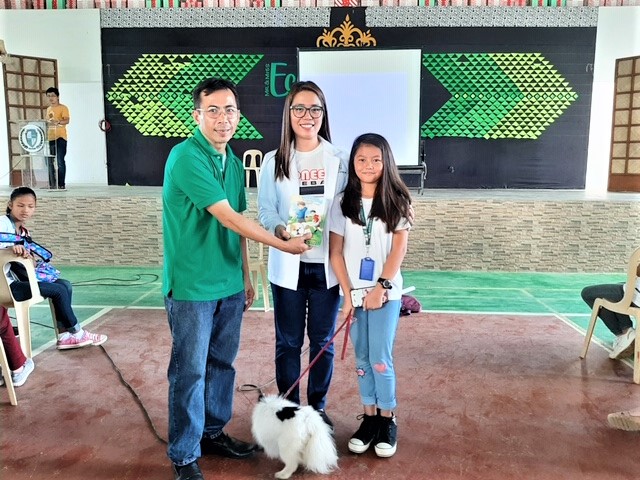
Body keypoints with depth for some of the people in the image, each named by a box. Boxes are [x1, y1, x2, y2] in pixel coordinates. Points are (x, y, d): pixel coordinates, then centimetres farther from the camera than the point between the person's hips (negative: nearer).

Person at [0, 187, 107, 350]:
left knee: (65, 285, -1)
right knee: (59, 290, -14)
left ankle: (65, 335, -2)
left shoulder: (24, 231, 16)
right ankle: (76, 333, 3)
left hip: (20, 279, 9)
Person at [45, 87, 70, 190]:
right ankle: (52, 184, 13)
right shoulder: (48, 109, 20)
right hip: (49, 138, 7)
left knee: (60, 161, -10)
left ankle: (61, 184, -7)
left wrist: (58, 122, -33)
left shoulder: (63, 108, -2)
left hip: (60, 138, -7)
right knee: (49, 162, 7)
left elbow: (67, 120, -16)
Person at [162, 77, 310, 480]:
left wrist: (246, 276, 15)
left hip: (230, 285, 7)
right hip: (192, 286, -7)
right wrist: (284, 244, -13)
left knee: (222, 364, 17)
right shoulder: (186, 157, -16)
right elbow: (228, 218, -20)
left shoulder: (234, 162, 9)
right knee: (190, 371, 3)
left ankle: (213, 432, 35)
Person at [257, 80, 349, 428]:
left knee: (323, 341, 11)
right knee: (288, 342, 9)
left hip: (327, 264, 1)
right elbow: (265, 210, -3)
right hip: (288, 265, 0)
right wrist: (282, 232, -24)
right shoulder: (274, 162, 2)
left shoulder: (339, 160, 3)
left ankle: (317, 407, 29)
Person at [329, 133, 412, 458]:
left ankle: (387, 421, 16)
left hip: (386, 292, -2)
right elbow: (336, 252, 0)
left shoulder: (396, 201, -1)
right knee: (362, 359, 10)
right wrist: (347, 294, -6)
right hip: (353, 293, 2)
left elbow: (399, 249, -6)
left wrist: (381, 287, -14)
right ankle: (369, 418, 23)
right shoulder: (342, 203, 2)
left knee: (380, 360, -1)